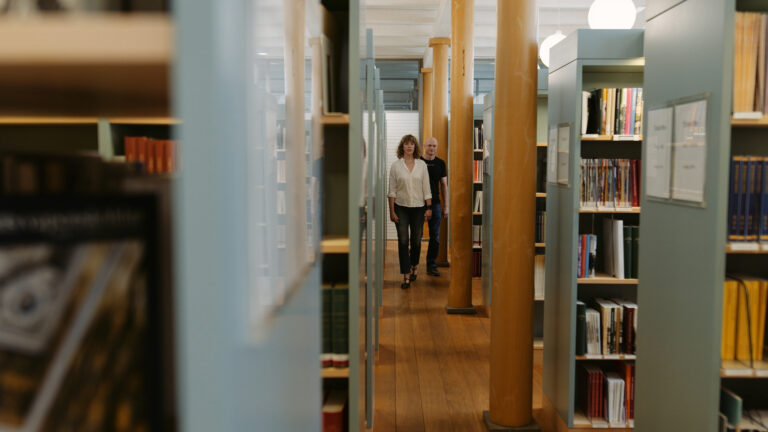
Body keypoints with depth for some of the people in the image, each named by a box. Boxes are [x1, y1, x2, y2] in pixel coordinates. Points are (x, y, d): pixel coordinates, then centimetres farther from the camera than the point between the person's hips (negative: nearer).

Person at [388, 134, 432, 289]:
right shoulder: (396, 166, -1)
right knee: (403, 241, -7)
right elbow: (392, 190, -1)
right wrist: (392, 211, -5)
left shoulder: (422, 165, 3)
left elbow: (426, 189, 5)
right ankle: (406, 277, -5)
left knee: (416, 241, 9)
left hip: (418, 207, 2)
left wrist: (429, 208, 0)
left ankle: (414, 267, 34)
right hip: (401, 208, -1)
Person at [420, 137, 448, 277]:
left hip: (435, 203, 2)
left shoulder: (440, 163, 7)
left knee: (435, 237, 3)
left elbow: (444, 185, 10)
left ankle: (431, 265, 12)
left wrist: (446, 206, 6)